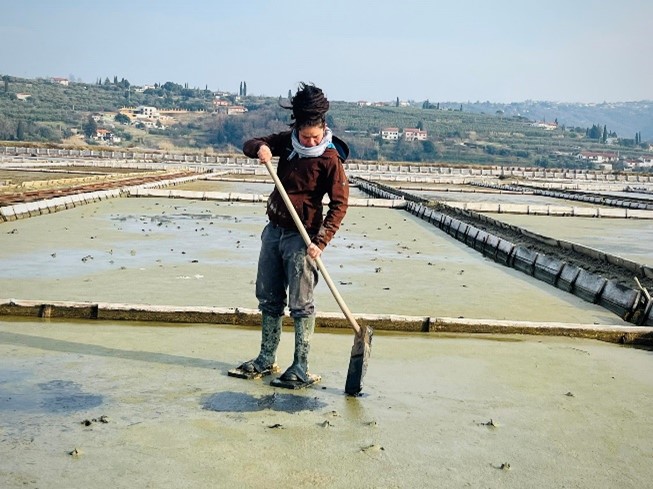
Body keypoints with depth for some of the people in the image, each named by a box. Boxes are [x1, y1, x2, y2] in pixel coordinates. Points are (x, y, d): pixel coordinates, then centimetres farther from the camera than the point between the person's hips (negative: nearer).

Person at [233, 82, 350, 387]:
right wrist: (259, 148, -14)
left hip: (301, 237, -7)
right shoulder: (287, 142, 4)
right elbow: (249, 145, 12)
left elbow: (339, 204, -16)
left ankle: (301, 369, 5)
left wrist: (320, 241, -24)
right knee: (268, 299, 13)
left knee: (300, 305, -3)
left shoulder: (329, 158, -14)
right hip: (274, 230, 7)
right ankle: (266, 360, 25)